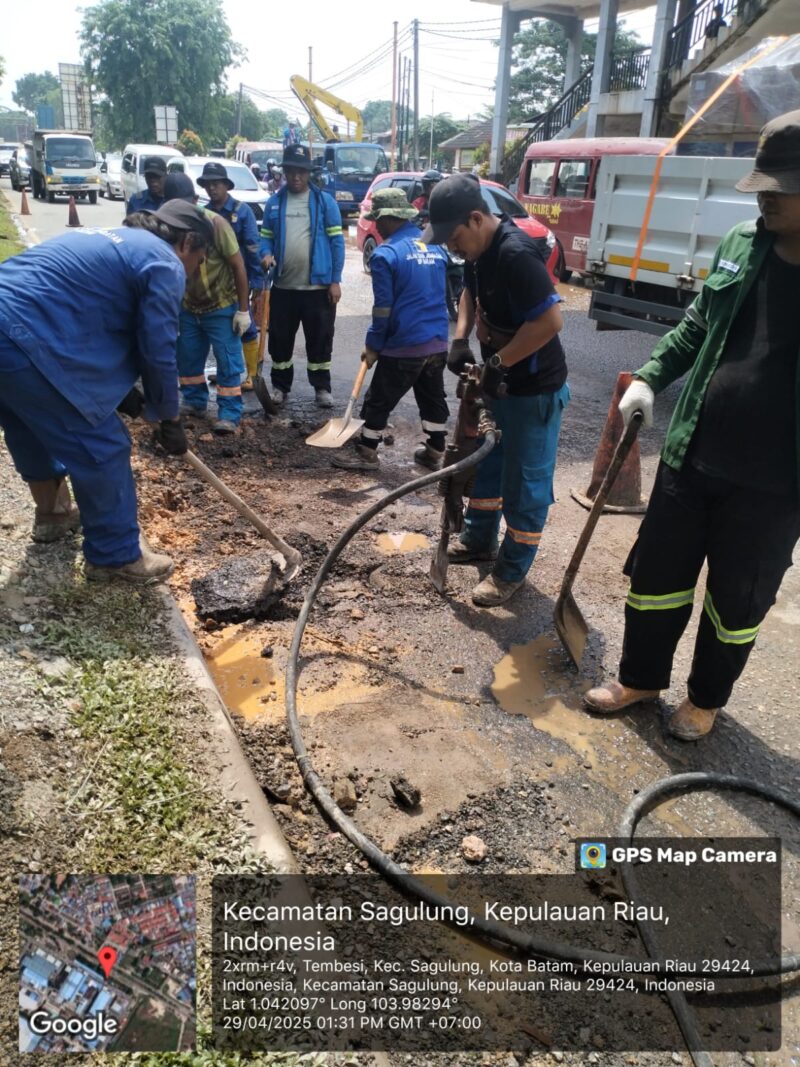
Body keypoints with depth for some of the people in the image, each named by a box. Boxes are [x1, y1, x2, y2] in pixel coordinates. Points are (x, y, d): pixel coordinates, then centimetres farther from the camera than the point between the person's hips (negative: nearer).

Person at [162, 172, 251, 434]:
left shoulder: (214, 223, -18)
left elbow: (238, 266, -16)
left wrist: (243, 309, -17)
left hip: (222, 307, -5)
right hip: (188, 307, 5)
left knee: (228, 363, -4)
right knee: (187, 359, 12)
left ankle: (230, 414, 1)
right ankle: (195, 402, 28)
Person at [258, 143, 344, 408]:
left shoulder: (325, 201, -1)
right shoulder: (274, 203, 8)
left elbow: (337, 241, -3)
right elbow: (266, 236, 11)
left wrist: (335, 280, -9)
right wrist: (266, 254, -13)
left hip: (318, 286, -3)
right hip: (283, 286, 3)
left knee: (319, 339, 5)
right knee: (280, 339, 10)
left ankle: (322, 387, 17)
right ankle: (280, 386, 24)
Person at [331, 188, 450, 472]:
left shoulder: (385, 254, -11)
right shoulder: (435, 247, 10)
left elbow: (383, 307, -13)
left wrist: (373, 345, -2)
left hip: (403, 345, -7)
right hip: (438, 342, 7)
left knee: (379, 400, 6)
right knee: (433, 398, 17)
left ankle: (366, 452, 16)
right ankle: (435, 452, 26)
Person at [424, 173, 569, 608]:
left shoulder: (516, 254, -27)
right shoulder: (478, 249, 1)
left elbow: (551, 320, -31)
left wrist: (498, 362, -25)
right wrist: (460, 339, 1)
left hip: (534, 389, -10)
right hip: (497, 380, 10)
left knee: (525, 481, 2)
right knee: (484, 462, 22)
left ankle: (512, 571, 16)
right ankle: (479, 538, 41)